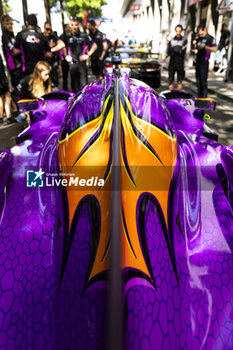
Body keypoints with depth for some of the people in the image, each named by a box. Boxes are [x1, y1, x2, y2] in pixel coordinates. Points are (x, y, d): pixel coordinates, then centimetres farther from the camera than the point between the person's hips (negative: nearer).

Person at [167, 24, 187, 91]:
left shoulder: (184, 40, 2)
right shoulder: (171, 41, 6)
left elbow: (183, 52, -6)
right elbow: (169, 53, -1)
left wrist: (175, 49, -12)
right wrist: (180, 50, -10)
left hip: (180, 63, -1)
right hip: (172, 63, 1)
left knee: (180, 82, 1)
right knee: (171, 81, 0)